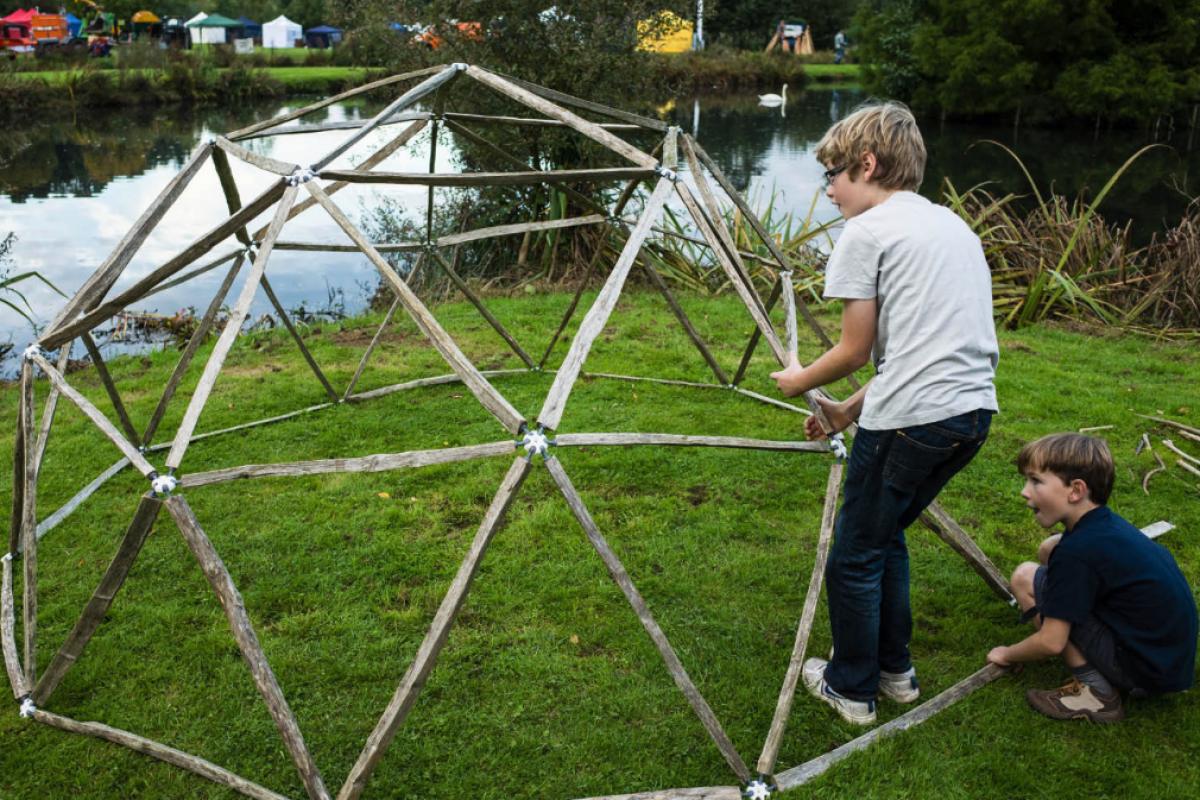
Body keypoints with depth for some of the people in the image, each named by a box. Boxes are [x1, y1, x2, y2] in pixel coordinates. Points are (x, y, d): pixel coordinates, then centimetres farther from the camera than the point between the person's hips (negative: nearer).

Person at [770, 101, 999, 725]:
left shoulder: (867, 231, -4)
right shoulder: (955, 226, 21)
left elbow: (856, 350, -4)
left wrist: (799, 381, 16)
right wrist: (848, 411, 22)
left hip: (910, 420, -9)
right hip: (974, 413, 9)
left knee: (855, 557, 10)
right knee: (886, 535, 25)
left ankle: (852, 689, 25)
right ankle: (895, 671, 36)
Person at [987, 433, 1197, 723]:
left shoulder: (1076, 552, -23)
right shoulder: (1109, 523, 2)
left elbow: (1051, 642, -18)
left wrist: (1007, 654, 0)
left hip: (1145, 673, -9)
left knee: (1026, 577, -11)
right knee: (1048, 549, 11)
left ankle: (1096, 692, -6)